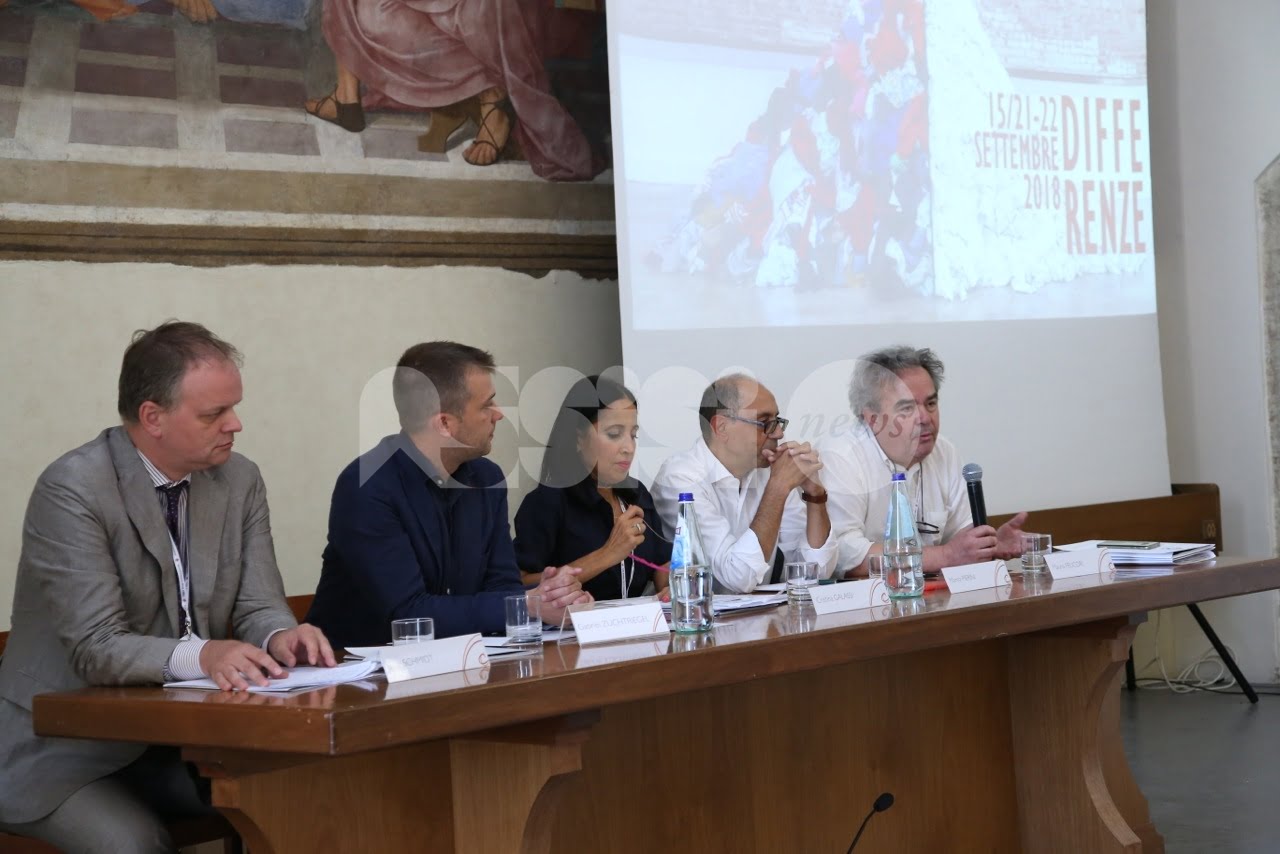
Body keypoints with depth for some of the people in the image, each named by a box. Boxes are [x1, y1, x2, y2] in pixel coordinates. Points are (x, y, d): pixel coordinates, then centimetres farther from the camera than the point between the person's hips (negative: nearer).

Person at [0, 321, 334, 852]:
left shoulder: (239, 481, 3)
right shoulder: (71, 489, -16)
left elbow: (258, 606, 4)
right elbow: (95, 648, -22)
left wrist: (279, 636, -21)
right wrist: (199, 655, -39)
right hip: (69, 752, -5)